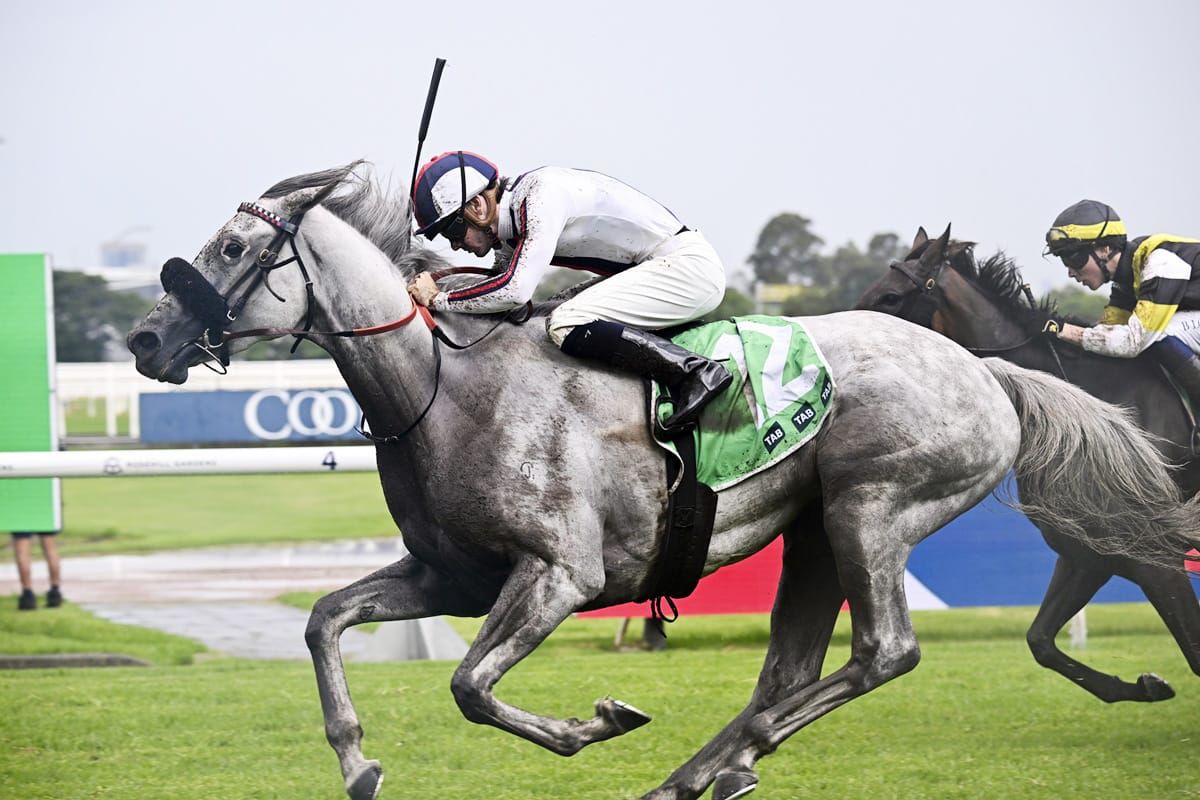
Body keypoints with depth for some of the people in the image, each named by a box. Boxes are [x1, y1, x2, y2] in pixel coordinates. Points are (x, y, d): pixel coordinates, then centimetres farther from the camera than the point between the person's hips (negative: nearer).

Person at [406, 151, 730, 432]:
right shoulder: (508, 228, 9)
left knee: (566, 326, -22)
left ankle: (697, 372, -22)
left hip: (689, 266, -10)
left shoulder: (542, 195, -20)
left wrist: (439, 299, -18)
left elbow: (515, 290, -28)